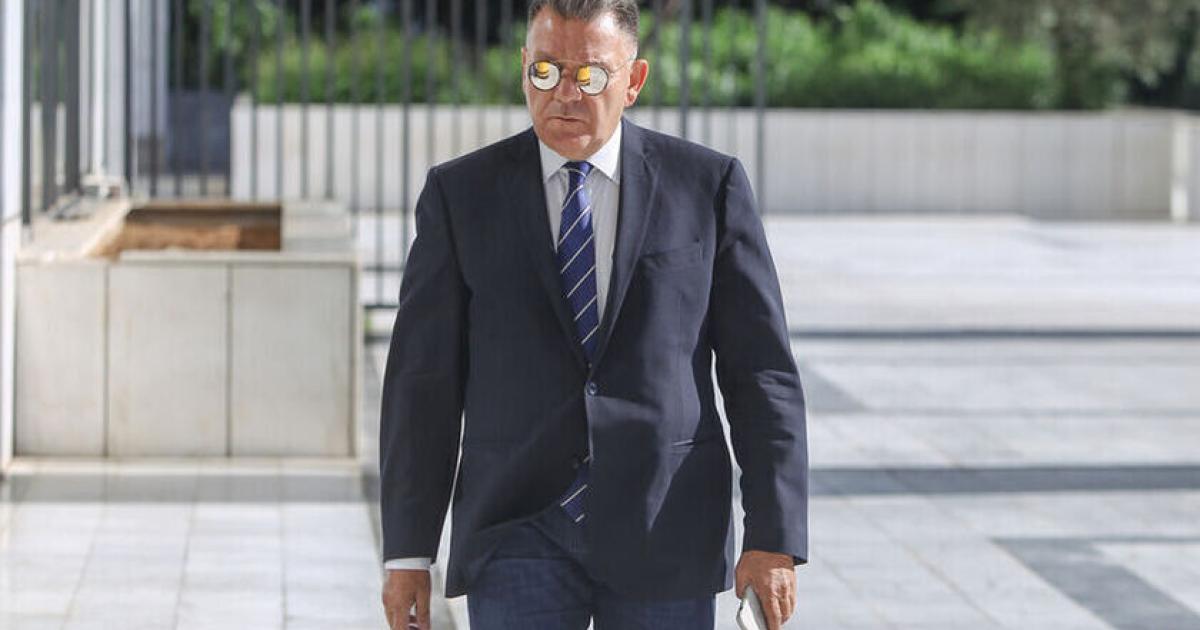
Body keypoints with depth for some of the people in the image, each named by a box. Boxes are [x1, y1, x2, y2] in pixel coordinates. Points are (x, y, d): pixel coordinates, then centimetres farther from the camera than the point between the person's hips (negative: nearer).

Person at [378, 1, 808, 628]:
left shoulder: (707, 185, 2)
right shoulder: (461, 193, 4)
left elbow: (762, 372, 1)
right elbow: (423, 380, 4)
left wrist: (774, 540, -6)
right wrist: (408, 551, 0)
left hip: (663, 536, 0)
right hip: (518, 536, 0)